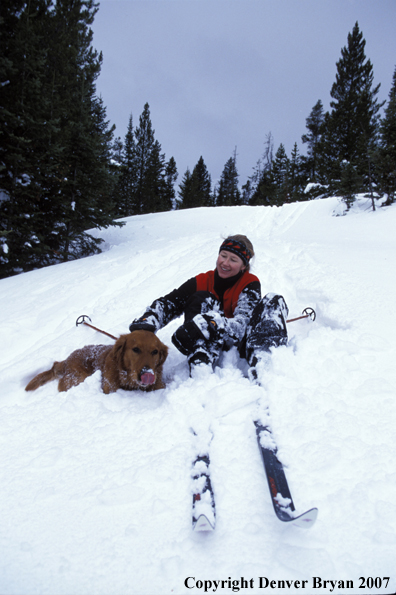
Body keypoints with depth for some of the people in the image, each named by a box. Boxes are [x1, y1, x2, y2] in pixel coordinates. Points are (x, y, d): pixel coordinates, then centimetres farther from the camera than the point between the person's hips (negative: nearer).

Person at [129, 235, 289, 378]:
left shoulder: (250, 284, -6)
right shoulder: (201, 282, 1)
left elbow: (243, 325, -23)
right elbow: (169, 303, -10)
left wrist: (205, 325, -40)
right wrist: (147, 321, -32)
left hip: (242, 347, -1)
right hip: (210, 348, 1)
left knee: (274, 301, -17)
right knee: (202, 299, -20)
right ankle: (200, 370, -41)